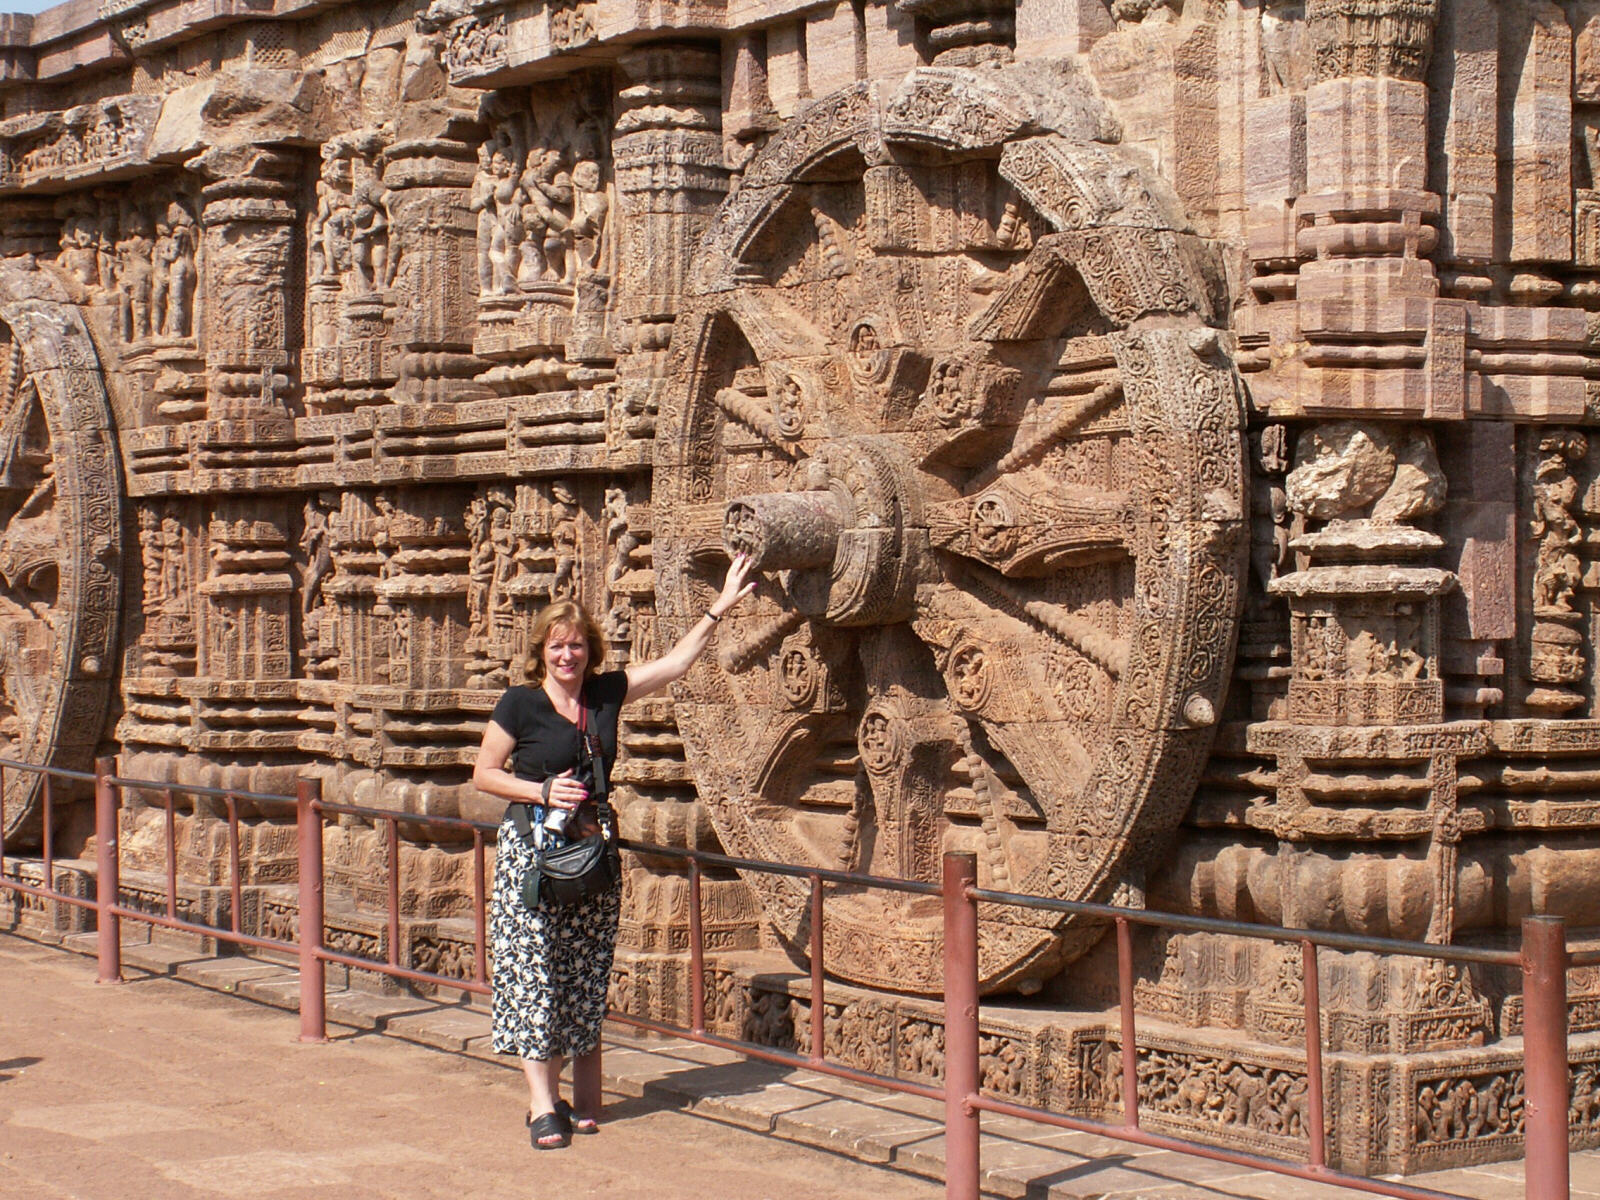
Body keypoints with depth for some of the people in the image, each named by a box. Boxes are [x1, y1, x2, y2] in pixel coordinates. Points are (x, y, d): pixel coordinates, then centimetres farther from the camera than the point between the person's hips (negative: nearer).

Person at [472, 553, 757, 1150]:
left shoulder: (607, 692, 6)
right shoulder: (519, 705, -5)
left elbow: (675, 662, 11)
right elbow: (484, 774, 0)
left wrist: (720, 607, 10)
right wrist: (544, 792, -12)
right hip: (533, 848, -4)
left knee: (584, 978, 6)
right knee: (533, 972, -6)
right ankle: (543, 1106, -5)